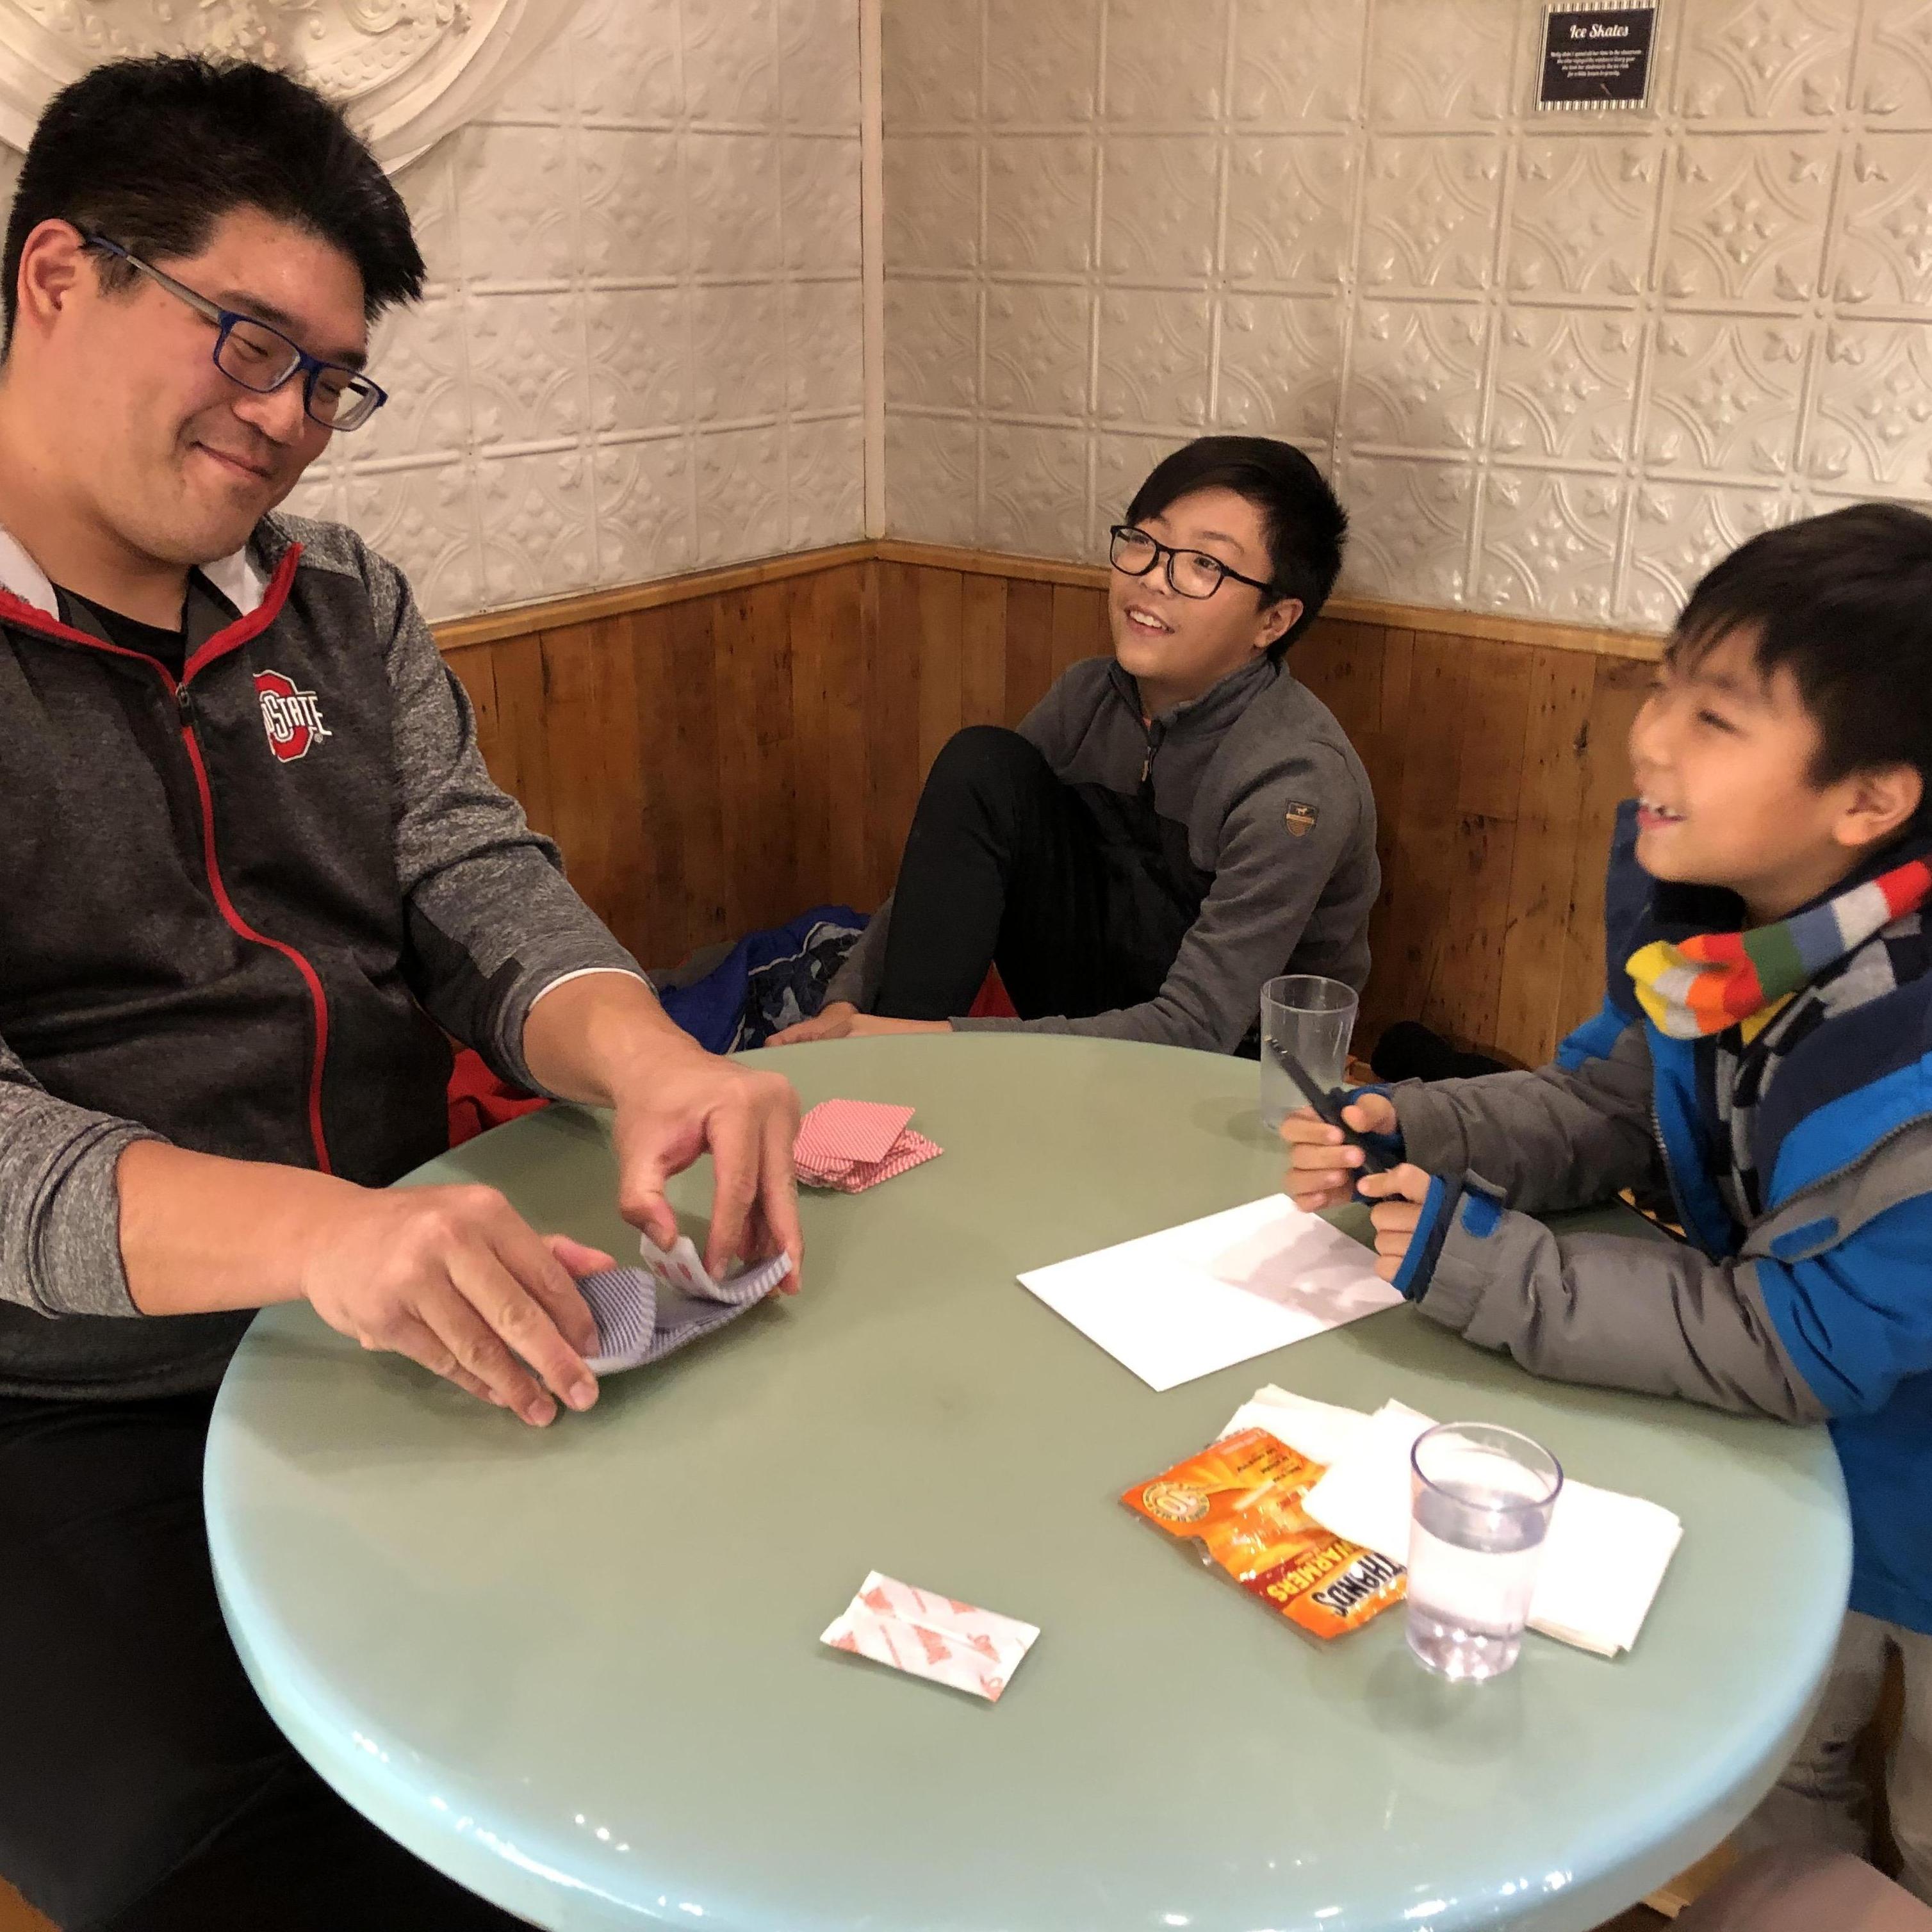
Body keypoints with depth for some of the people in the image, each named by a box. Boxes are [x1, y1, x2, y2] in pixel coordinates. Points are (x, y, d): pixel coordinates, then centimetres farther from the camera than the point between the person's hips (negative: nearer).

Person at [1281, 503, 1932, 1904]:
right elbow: (1601, 1106, -6)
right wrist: (1404, 1136, -24)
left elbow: (1797, 1349, -34)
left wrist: (1481, 1269, -35)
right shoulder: (1716, 910, -18)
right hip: (1802, 1454, 7)